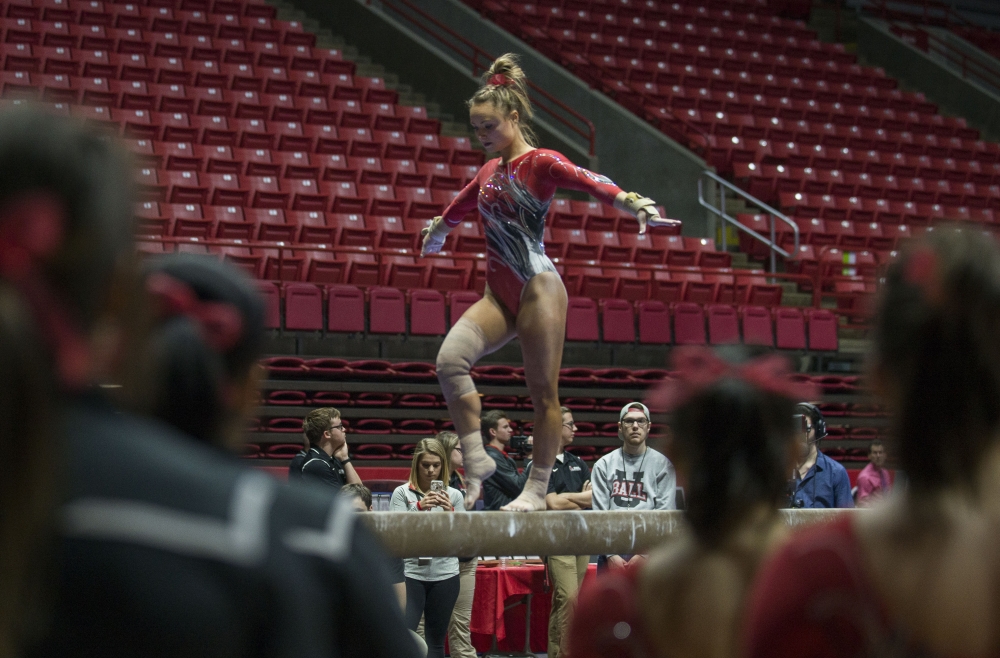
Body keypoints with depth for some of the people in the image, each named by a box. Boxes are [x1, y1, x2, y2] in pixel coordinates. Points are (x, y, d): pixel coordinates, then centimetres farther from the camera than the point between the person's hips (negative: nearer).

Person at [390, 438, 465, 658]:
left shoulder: (454, 495, 7)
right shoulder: (402, 493, 1)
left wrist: (450, 512, -14)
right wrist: (419, 507, -21)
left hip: (445, 574, 2)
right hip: (411, 572, -2)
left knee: (436, 640, 7)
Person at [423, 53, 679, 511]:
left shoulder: (540, 163, -6)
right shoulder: (489, 172, 16)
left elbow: (591, 182, -24)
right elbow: (459, 207, 38)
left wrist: (634, 205, -42)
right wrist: (436, 230, 58)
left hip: (537, 286, -6)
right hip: (498, 293, 6)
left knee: (543, 391, -2)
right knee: (449, 359, -17)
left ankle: (537, 488, 5)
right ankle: (476, 459, -11)